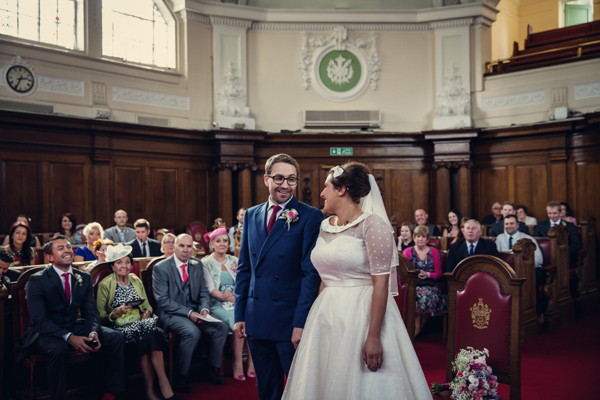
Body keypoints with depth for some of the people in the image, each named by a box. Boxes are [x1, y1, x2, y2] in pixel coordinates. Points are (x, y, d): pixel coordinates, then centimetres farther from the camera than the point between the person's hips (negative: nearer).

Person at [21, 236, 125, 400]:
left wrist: (93, 333, -20)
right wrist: (69, 337, -30)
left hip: (74, 327, 5)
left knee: (116, 338, -15)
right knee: (59, 349, -39)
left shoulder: (84, 278, 6)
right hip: (46, 332, -5)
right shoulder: (37, 280, -10)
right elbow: (39, 320, -17)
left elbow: (91, 312, 3)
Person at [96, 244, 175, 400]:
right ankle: (164, 384, -24)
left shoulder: (136, 281, 16)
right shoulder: (105, 285, 2)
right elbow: (100, 317, 0)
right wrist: (115, 314, -18)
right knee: (146, 335, -32)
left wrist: (147, 313, -3)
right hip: (119, 327, -4)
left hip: (140, 322, 4)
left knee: (150, 335, -31)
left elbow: (147, 306, 19)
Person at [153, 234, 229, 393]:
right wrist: (188, 313, -22)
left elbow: (204, 292, 13)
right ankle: (181, 378, -15)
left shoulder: (197, 265, 9)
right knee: (193, 332, -33)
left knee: (222, 327, -15)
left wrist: (204, 309, -9)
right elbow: (163, 301, -13)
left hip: (194, 312, 6)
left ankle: (211, 370, 3)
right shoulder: (161, 268, -8)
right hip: (170, 314, -6)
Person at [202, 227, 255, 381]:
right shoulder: (206, 263, 4)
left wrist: (234, 296, -13)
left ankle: (252, 363, -17)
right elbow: (210, 289, -4)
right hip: (218, 305, -4)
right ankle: (237, 364, -16)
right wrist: (226, 296, -21)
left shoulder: (234, 261, 16)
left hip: (237, 303, 4)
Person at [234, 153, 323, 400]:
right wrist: (240, 314, 7)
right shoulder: (251, 215, 8)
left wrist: (301, 323, -15)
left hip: (290, 320, -5)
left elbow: (311, 273, -11)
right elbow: (244, 268, 11)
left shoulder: (310, 217, -8)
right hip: (255, 319, 5)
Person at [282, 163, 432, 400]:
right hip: (327, 317, 7)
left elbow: (381, 283, -17)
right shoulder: (324, 227, 10)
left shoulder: (372, 225, -11)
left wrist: (374, 336, -21)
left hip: (362, 316, -7)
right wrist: (315, 319, 14)